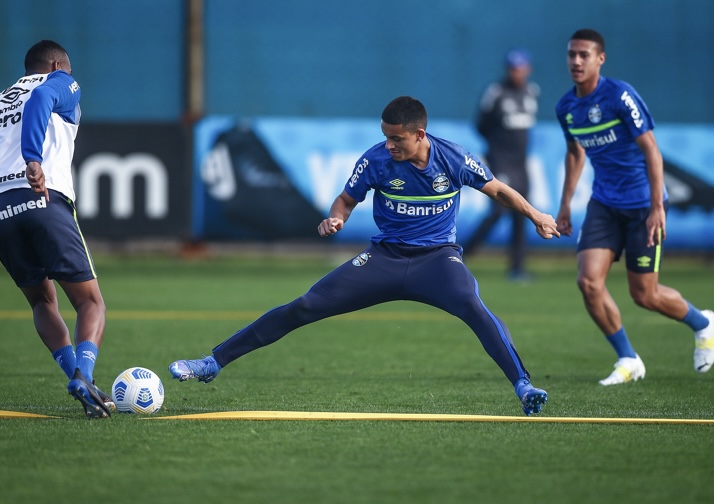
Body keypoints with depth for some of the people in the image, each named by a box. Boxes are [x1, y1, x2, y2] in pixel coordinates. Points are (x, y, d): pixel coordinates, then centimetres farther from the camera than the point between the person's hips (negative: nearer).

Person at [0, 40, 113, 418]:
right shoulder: (61, 84, 14)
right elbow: (41, 98, -10)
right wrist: (33, 160, -22)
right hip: (44, 200, -5)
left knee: (43, 301, 21)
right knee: (91, 302, 1)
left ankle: (77, 377, 2)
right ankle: (83, 376, -25)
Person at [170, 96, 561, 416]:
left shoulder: (453, 159, -12)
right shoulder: (376, 160, -9)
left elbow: (497, 189, 4)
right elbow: (346, 199, 6)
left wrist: (536, 217, -4)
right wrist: (335, 219, -16)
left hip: (437, 256, -2)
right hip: (385, 256, 2)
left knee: (471, 305, -36)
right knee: (305, 307, -7)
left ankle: (524, 388, -35)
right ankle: (213, 363, 0)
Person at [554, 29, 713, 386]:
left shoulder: (620, 96, -18)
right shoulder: (566, 108, 2)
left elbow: (651, 149, -17)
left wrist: (657, 207, -21)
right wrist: (565, 204, 17)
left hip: (642, 204, -6)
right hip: (604, 204, 6)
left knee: (644, 295, 0)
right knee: (588, 281, -12)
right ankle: (628, 361, 4)